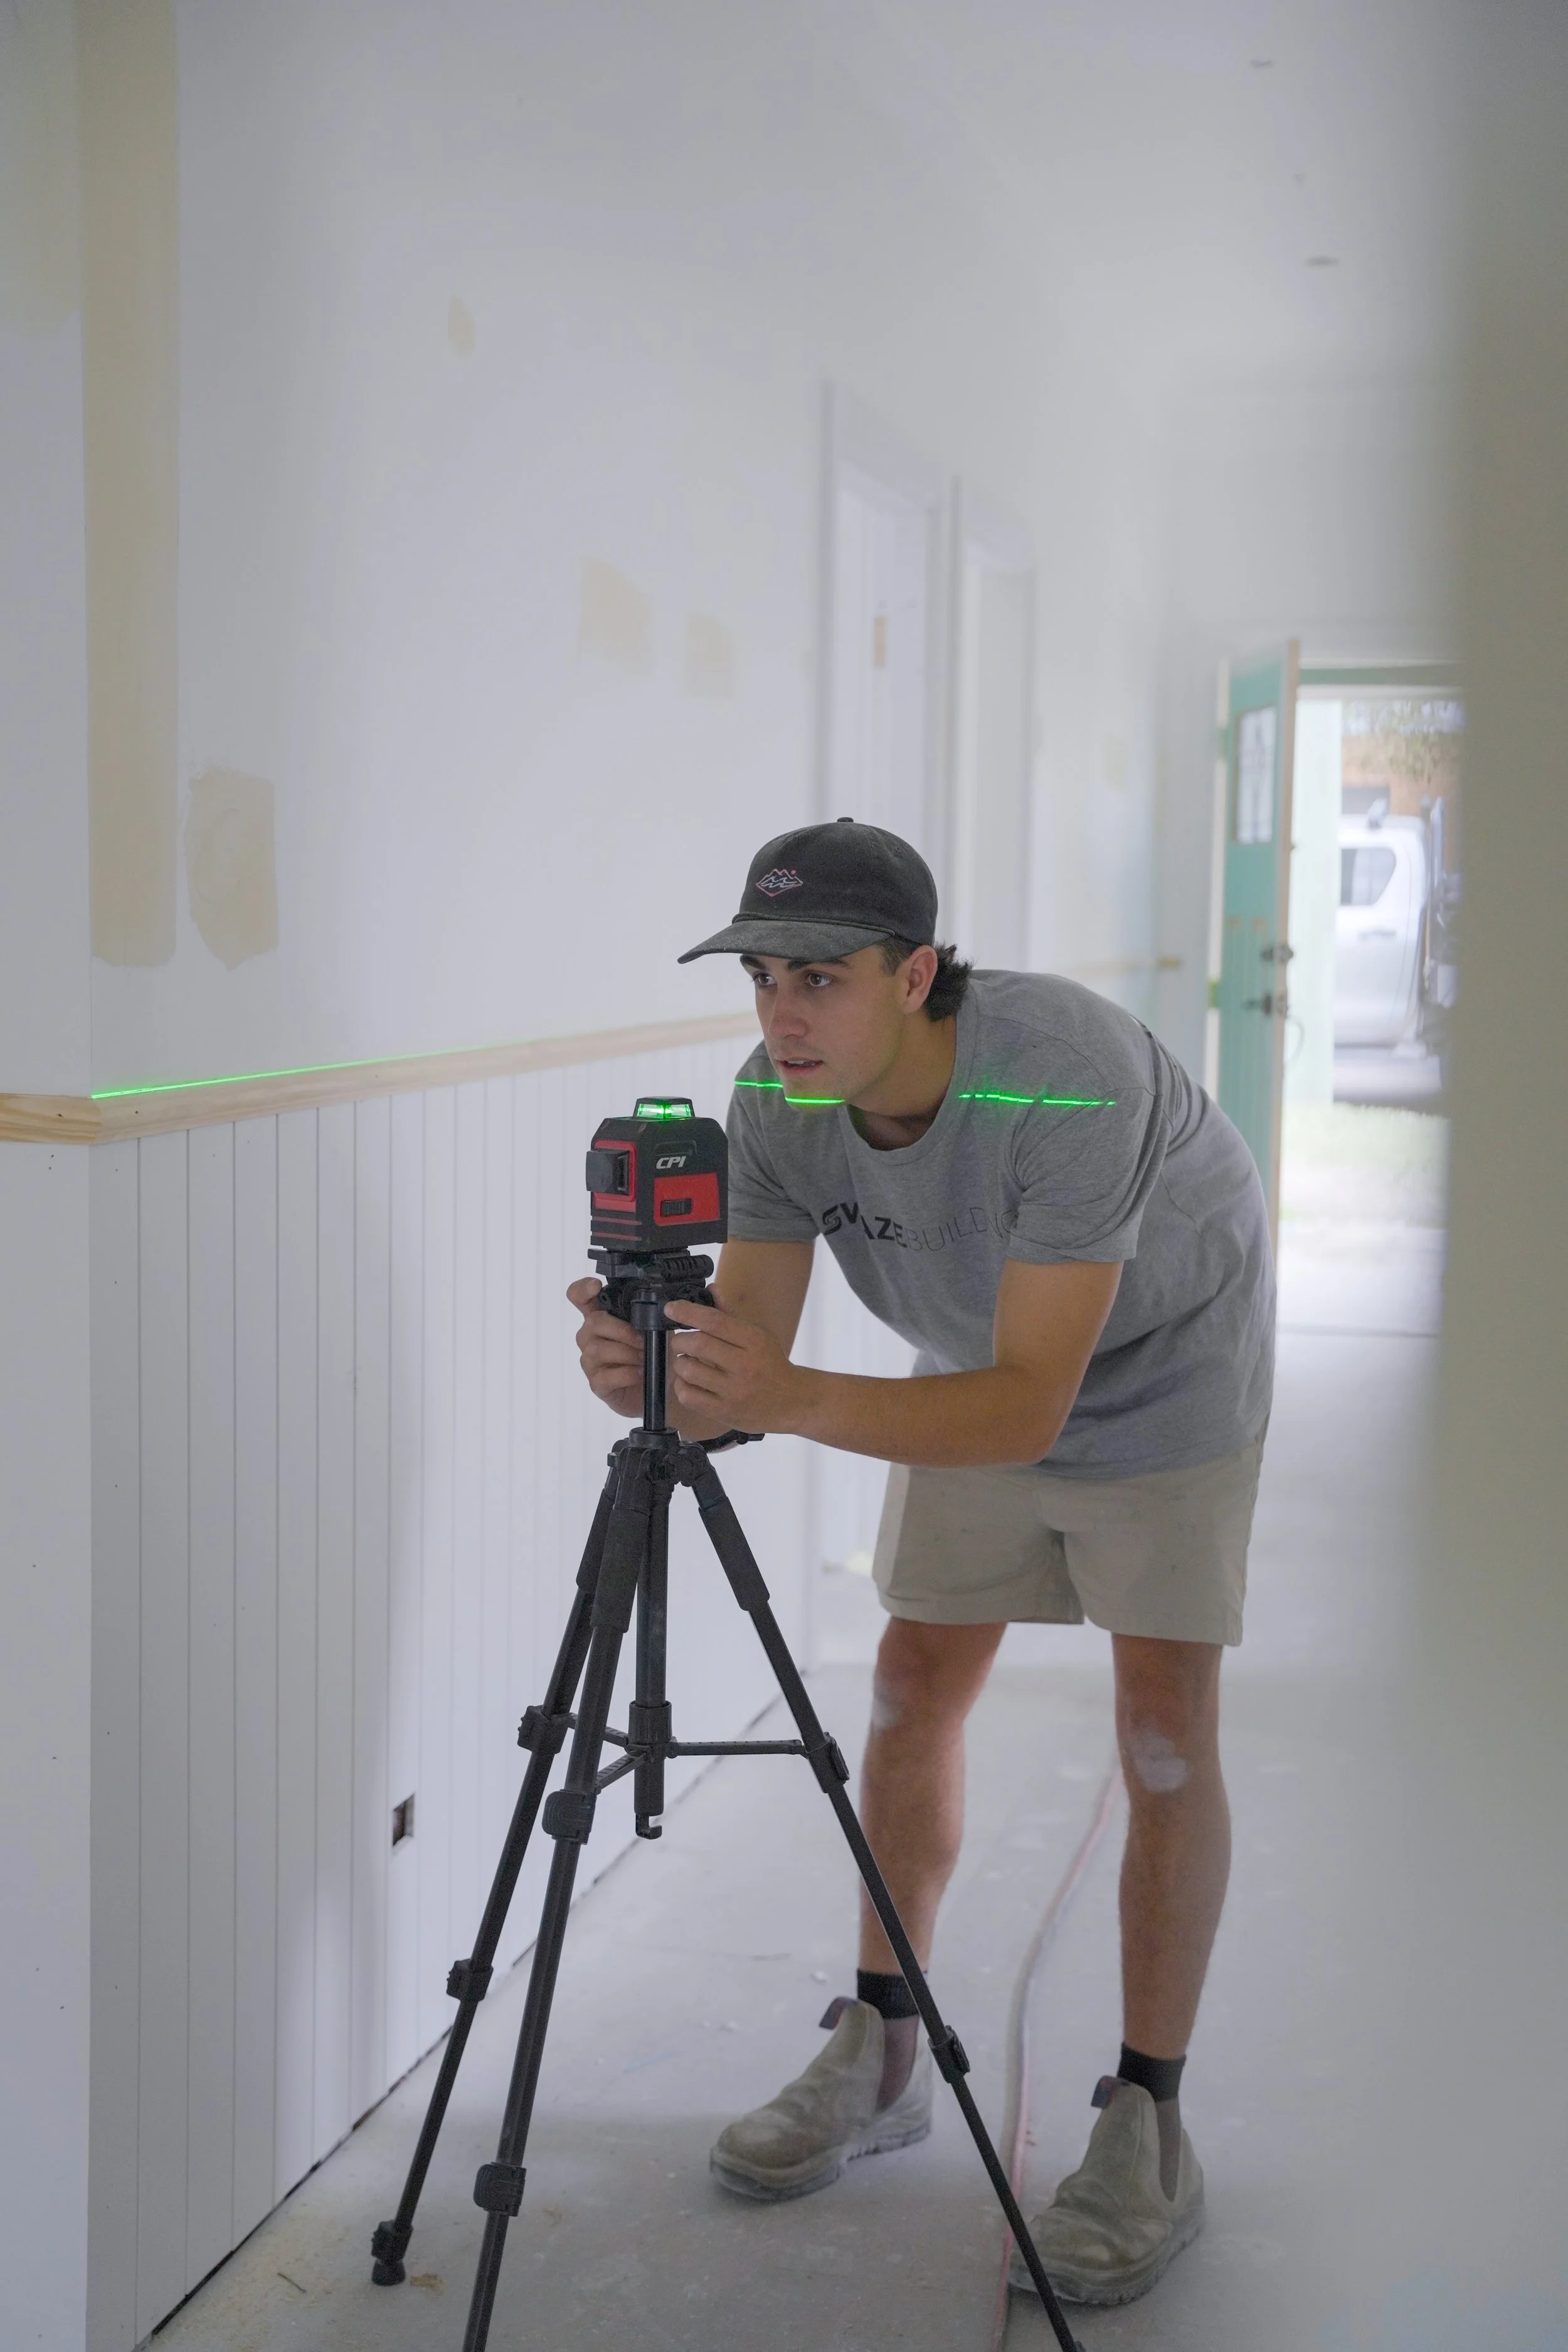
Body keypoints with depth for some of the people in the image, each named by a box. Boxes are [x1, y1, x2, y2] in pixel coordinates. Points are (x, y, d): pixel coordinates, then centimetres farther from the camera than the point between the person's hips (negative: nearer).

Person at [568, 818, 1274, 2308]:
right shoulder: (777, 1101, -22)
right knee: (915, 1686, 5)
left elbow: (1031, 1404, -41)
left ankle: (1147, 2128, 4)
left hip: (1163, 1365, -5)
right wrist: (656, 1380, -45)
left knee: (1163, 1724, -9)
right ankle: (881, 2058, 21)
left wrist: (793, 1397, -53)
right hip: (976, 1367, 5)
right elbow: (749, 1372, -22)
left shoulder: (1067, 1078, -40)